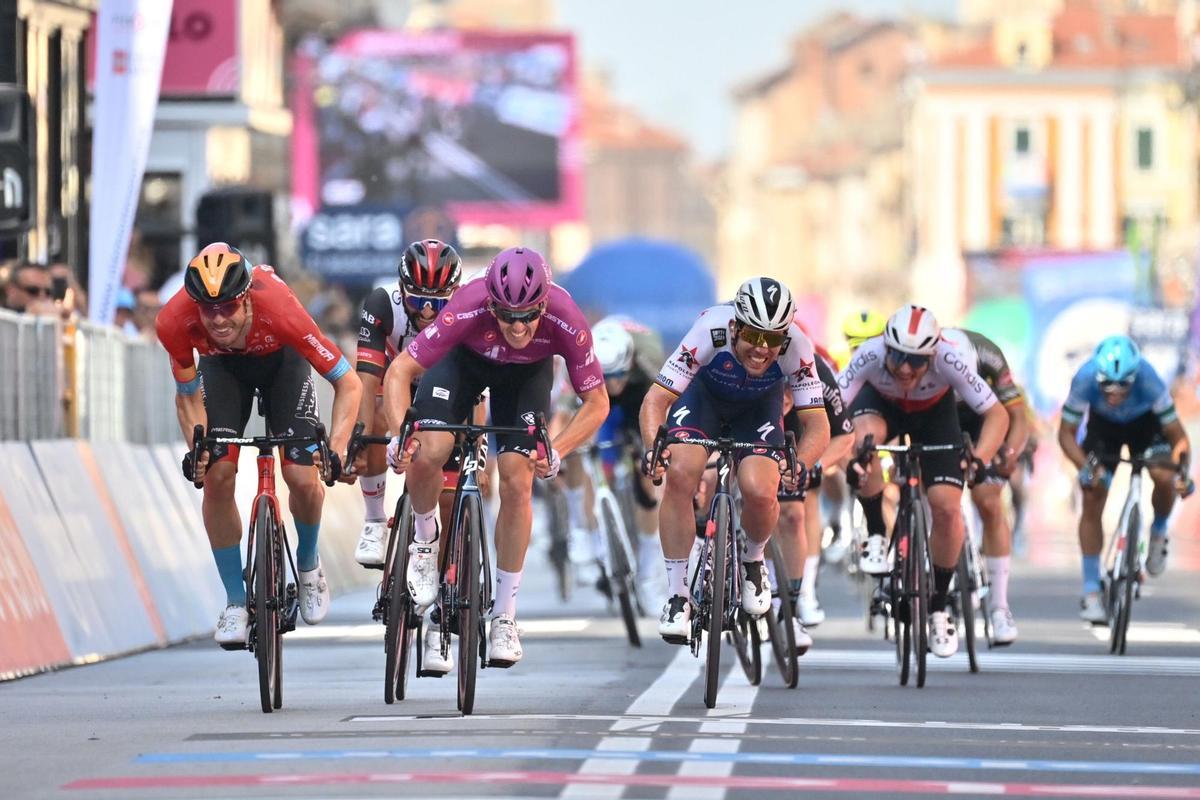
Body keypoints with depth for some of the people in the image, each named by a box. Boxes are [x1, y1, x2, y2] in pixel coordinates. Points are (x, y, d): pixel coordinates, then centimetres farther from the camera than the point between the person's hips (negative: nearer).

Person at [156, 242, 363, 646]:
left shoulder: (277, 308, -41)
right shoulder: (175, 321, -35)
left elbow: (348, 382, -32)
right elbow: (188, 394, -14)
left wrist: (336, 447, -44)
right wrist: (196, 448, -30)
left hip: (281, 360, -1)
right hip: (222, 365, 1)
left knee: (302, 478, -13)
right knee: (217, 475, -15)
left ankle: (308, 564, 20)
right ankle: (236, 602, 0)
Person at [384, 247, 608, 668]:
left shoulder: (566, 322, -37)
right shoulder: (468, 309, -40)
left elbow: (597, 402, -23)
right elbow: (399, 372, -32)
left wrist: (556, 451, -37)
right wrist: (401, 435, -47)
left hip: (527, 372, 1)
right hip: (465, 359, -1)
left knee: (517, 484, -12)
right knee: (426, 453, -24)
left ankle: (504, 617, 1)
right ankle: (425, 540, 8)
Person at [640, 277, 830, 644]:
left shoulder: (796, 347, -34)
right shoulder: (710, 332, -37)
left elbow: (818, 425, -30)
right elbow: (656, 400, -34)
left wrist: (800, 464, -51)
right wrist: (653, 447, -53)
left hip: (758, 407, 1)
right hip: (703, 394, 0)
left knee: (760, 492, -24)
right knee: (680, 474, -27)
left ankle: (752, 561, 12)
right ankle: (677, 597, -14)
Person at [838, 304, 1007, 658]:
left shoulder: (949, 360, -37)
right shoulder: (871, 354, -37)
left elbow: (996, 414, -32)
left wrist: (979, 458, -50)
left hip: (934, 412, 0)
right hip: (881, 403, 0)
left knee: (947, 507, -15)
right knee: (865, 437, -37)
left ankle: (938, 608, 7)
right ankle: (876, 536, -14)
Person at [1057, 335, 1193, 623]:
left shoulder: (1149, 381, -38)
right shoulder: (1085, 380, -37)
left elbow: (1176, 434, -29)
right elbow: (1066, 433, -26)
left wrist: (1182, 469, -46)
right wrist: (1086, 466, -42)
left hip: (1145, 423, -1)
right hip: (1103, 426, 1)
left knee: (1165, 478, -26)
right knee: (1092, 499, -11)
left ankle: (1158, 533, 8)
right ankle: (1091, 592, -2)